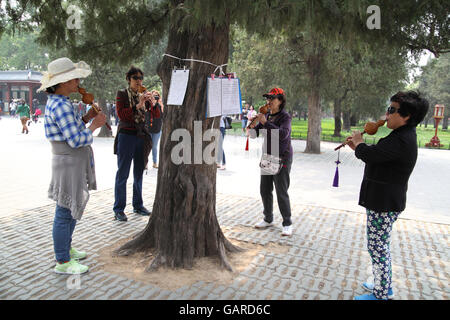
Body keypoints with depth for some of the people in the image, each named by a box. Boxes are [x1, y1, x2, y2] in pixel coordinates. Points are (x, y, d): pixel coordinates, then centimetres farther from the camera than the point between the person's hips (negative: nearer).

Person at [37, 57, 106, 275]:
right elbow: (76, 140, -24)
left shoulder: (59, 102, 12)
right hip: (68, 164, -11)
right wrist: (94, 125, -11)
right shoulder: (60, 106, -20)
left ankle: (66, 249, 37)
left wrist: (87, 117, 7)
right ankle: (62, 262, 13)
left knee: (72, 208, 21)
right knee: (65, 212, 0)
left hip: (75, 163, 11)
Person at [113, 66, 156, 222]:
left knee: (139, 173, 11)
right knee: (122, 174, -2)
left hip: (141, 137, 5)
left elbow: (151, 118, 10)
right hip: (126, 136, -5)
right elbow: (121, 115, -11)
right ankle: (119, 209, 4)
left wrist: (153, 104, -8)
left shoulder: (144, 95, 14)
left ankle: (138, 205, 21)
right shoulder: (122, 94, 1)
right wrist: (138, 105, -20)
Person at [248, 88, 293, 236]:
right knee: (265, 190, 12)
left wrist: (265, 122, -30)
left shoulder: (285, 117, -11)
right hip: (267, 157, 7)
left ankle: (287, 224, 8)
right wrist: (252, 125, -12)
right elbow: (254, 134, 9)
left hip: (282, 159, -7)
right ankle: (268, 219, 27)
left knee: (281, 192, -6)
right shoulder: (267, 116, 9)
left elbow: (283, 134, -30)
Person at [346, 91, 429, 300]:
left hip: (384, 205, -11)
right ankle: (384, 286, 38)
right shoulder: (403, 135, 13)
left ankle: (380, 295, 15)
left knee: (377, 248, 0)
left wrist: (358, 142, -10)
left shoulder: (402, 141, -23)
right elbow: (377, 157, 19)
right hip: (383, 202, 11)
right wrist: (358, 146, 10)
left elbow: (369, 155, -31)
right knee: (381, 247, 22)